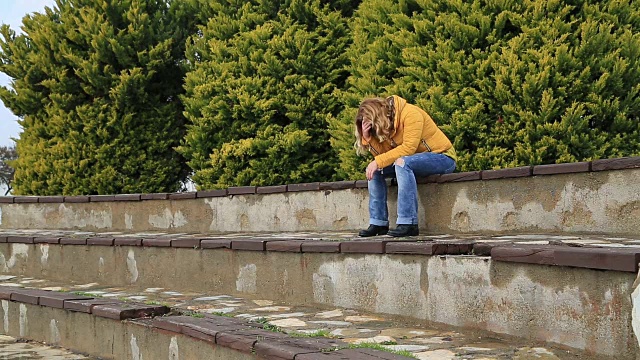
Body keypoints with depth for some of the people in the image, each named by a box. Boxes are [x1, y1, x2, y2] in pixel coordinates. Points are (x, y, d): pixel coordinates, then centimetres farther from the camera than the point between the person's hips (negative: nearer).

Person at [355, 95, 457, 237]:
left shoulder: (410, 113, -19)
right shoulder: (388, 122, 6)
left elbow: (408, 148, -27)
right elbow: (383, 153, -2)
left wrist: (378, 162, -26)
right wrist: (367, 137, -15)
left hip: (443, 157, -9)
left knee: (402, 162, -35)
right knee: (374, 170, -3)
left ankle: (409, 223, -36)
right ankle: (378, 223, -4)